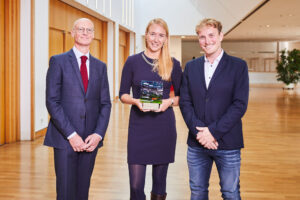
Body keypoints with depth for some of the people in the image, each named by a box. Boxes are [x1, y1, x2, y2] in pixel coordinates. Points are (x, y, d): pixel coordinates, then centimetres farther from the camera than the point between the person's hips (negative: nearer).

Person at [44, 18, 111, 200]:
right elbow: (52, 101, -8)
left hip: (91, 140, 4)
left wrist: (98, 134, -5)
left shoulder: (100, 66, 12)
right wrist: (71, 135, -14)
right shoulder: (58, 61, 0)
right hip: (64, 138, -3)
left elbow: (105, 103, 10)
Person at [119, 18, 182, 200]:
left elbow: (181, 96, 8)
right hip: (138, 126, -1)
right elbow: (123, 94, 5)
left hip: (164, 126, 1)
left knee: (159, 181, 11)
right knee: (136, 185, -3)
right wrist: (136, 101, -15)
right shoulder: (133, 61, 2)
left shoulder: (173, 64, 4)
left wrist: (170, 101, -12)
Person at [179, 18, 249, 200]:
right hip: (197, 144, 3)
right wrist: (199, 132, -11)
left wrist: (213, 131, -15)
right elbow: (185, 102, 3)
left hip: (227, 144, -3)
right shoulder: (191, 67, 9)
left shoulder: (238, 66, -1)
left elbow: (240, 105, -8)